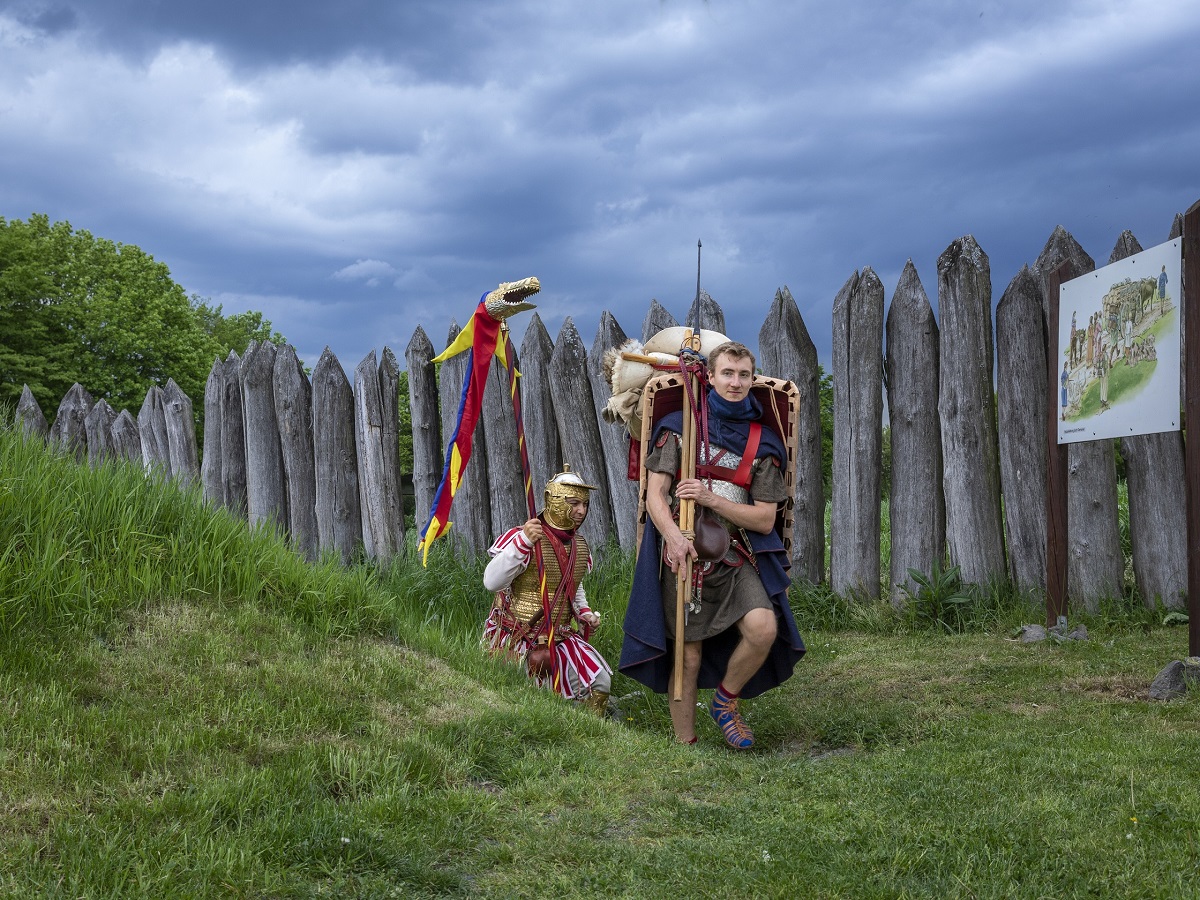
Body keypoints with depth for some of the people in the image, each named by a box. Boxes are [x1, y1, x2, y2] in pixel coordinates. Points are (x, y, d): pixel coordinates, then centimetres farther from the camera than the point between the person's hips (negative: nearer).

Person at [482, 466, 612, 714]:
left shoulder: (579, 544, 7)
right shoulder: (521, 537, -16)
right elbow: (491, 582, -26)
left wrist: (584, 611, 6)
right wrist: (523, 542, -34)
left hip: (559, 637, 7)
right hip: (515, 638, -6)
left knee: (599, 684, -1)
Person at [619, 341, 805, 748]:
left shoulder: (763, 442, 8)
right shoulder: (678, 427, 5)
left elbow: (765, 520, 2)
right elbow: (655, 494, -3)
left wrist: (711, 499, -13)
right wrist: (673, 535, -25)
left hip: (735, 554, 1)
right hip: (683, 554, -1)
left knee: (764, 628, -23)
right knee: (688, 656, 0)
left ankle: (725, 700, 4)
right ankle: (685, 745, 18)